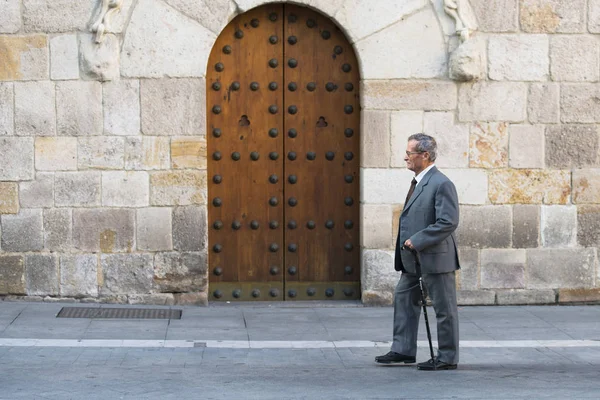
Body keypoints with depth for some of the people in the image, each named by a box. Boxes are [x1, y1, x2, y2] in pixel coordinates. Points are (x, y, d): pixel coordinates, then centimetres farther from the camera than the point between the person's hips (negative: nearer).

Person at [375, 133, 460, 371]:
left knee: (444, 308, 0)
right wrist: (408, 244, 12)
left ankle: (447, 358, 8)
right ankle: (403, 350, 21)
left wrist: (417, 241, -22)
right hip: (414, 260, 10)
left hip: (435, 258, -10)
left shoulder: (441, 184, -17)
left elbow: (448, 223, -23)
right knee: (403, 299, 14)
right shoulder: (418, 182, 13)